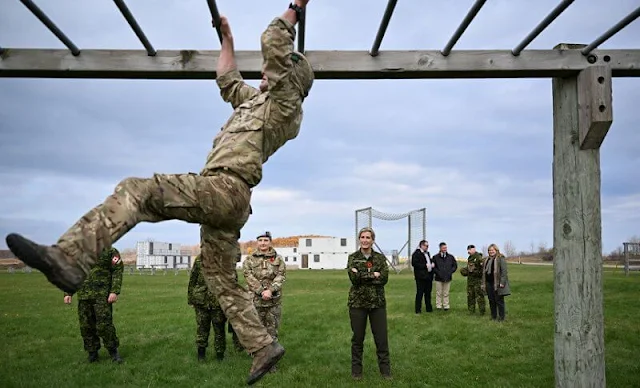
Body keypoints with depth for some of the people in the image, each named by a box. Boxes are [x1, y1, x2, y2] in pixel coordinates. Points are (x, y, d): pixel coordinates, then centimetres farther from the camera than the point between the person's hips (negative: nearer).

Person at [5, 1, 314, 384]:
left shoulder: (285, 101, 4)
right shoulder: (258, 99, 31)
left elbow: (273, 44, -2)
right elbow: (227, 80, 43)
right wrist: (227, 37, 50)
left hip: (223, 187, -10)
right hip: (227, 202, 10)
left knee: (135, 190, -21)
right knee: (223, 280, 11)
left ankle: (68, 259, -36)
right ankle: (264, 347, 14)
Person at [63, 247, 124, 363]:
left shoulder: (109, 251, -1)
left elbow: (118, 270, -4)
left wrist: (114, 291, -12)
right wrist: (68, 292, 10)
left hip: (102, 295, -4)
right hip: (83, 295, 4)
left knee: (104, 325, -6)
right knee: (86, 326, 7)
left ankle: (113, 351, 10)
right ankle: (92, 352, 22)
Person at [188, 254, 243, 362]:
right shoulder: (200, 259, 1)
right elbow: (192, 279, 7)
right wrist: (190, 298, 7)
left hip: (219, 301, -1)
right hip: (201, 300, 1)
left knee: (219, 328, 7)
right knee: (202, 327, 11)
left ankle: (220, 353, 22)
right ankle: (201, 352, 26)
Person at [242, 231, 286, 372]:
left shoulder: (278, 259, 7)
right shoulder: (249, 259, 5)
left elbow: (281, 276, -3)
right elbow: (249, 277, -6)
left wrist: (270, 290, -18)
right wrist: (262, 291, -17)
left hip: (274, 301, 1)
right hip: (256, 300, -1)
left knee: (272, 331, 6)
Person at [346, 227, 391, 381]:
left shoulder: (380, 258, 3)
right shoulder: (353, 257, 0)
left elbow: (384, 279, -11)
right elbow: (354, 278, -14)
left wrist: (362, 276, -16)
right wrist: (373, 275, -16)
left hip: (378, 302, 1)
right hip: (357, 302, -1)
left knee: (381, 337, 5)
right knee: (357, 337, 8)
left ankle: (385, 369, 19)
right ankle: (356, 370, 22)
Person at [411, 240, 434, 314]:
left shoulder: (427, 253, 20)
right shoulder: (416, 253, -8)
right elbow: (414, 263, -18)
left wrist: (432, 265, 7)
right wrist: (425, 266, -19)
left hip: (428, 276, 8)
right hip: (421, 277, -8)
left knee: (428, 293, 12)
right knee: (419, 293, -4)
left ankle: (429, 308, 20)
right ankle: (418, 309, 1)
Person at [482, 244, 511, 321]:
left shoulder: (501, 259, -7)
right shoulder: (486, 260, 16)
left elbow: (504, 271, -13)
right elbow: (484, 272, 20)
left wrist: (502, 282, -19)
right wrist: (483, 283, 16)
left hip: (497, 283, -7)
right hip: (489, 283, 7)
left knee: (499, 300, -1)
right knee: (491, 301, 12)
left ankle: (501, 317, 8)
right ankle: (493, 316, 21)